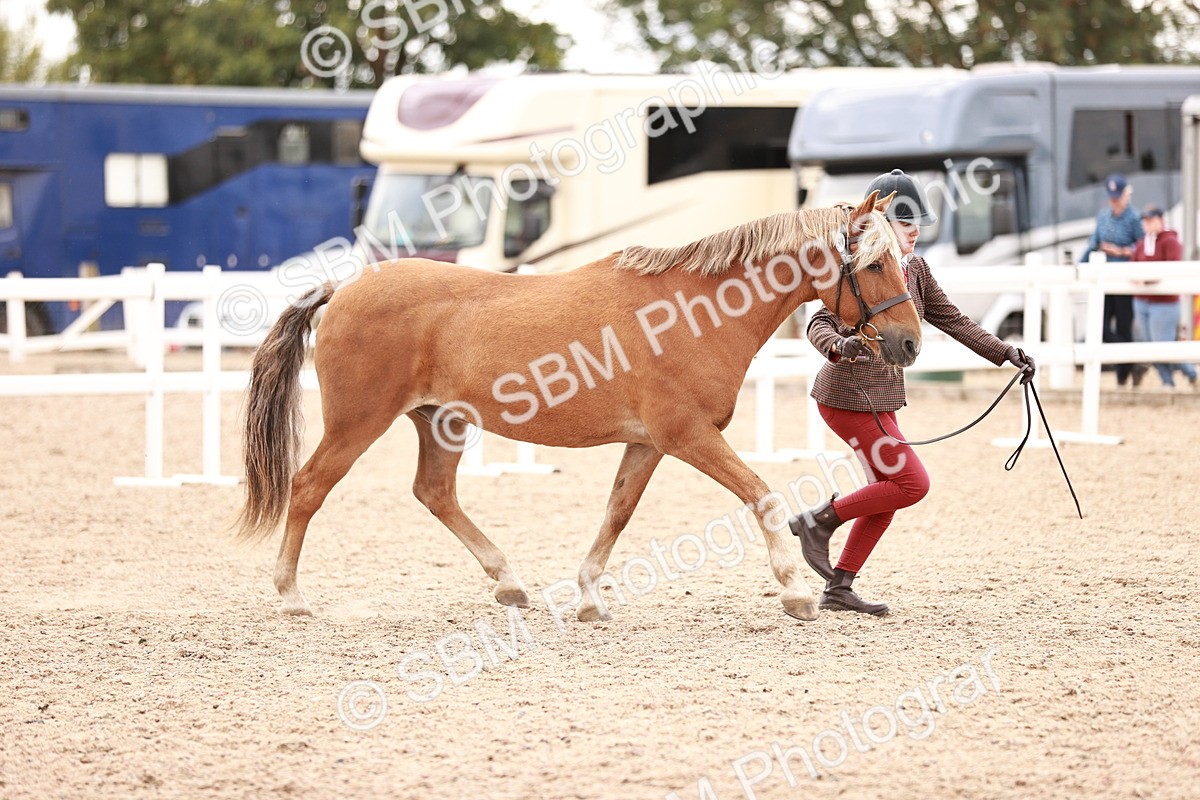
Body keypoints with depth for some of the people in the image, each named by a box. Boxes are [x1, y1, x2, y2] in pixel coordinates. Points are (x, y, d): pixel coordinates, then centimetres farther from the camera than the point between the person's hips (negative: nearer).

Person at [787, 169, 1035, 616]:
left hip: (879, 399, 9)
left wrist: (1006, 354, 9)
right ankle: (819, 521, 1)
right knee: (912, 483, -10)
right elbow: (821, 324, -24)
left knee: (887, 493, 12)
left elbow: (952, 320, 14)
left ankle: (838, 588, 18)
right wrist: (838, 346, -46)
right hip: (852, 396, -9)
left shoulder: (915, 271, 8)